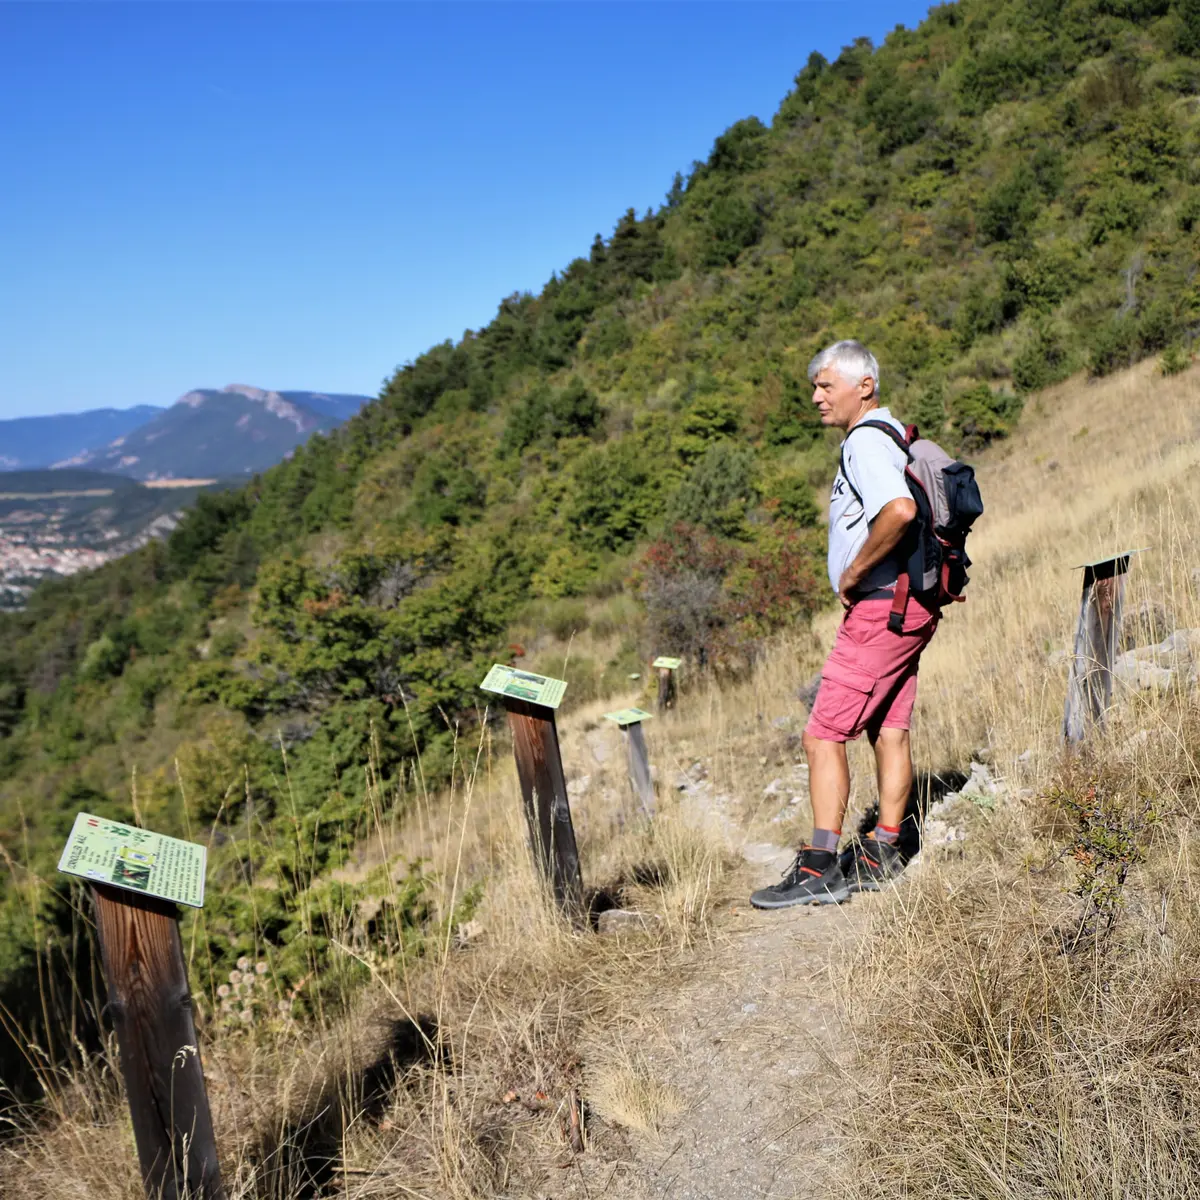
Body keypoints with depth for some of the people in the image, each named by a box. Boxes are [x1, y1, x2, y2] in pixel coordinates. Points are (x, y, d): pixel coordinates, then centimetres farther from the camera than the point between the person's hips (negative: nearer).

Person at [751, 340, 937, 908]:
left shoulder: (866, 442, -15)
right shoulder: (893, 435, 17)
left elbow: (900, 511, -33)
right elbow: (911, 507, 26)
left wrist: (853, 574, -20)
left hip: (880, 606, -10)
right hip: (910, 605, 10)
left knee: (823, 734, -7)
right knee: (890, 731, 12)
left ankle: (819, 868, -5)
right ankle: (880, 857, 20)